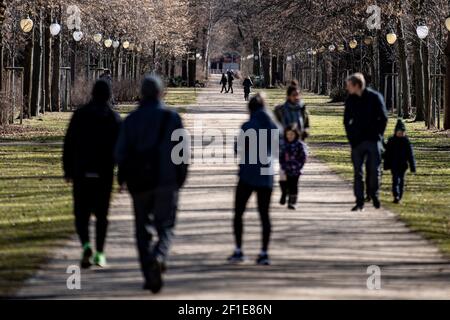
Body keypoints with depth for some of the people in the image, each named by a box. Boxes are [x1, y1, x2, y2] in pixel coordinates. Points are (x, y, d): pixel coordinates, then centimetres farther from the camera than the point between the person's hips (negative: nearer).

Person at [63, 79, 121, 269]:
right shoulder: (114, 118, -1)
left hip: (81, 172, 0)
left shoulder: (80, 115, 0)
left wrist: (68, 170, 7)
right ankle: (100, 253, 9)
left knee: (81, 213, 5)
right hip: (104, 173, 0)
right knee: (101, 214, 11)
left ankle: (86, 245, -18)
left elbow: (69, 144, 0)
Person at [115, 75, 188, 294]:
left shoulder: (131, 120, 3)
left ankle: (149, 275, 4)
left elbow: (121, 152, 1)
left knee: (143, 229, 11)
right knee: (165, 227, 4)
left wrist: (123, 177, 16)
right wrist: (181, 176, 6)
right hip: (166, 181, -2)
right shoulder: (172, 118, -2)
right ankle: (158, 257, -27)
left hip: (139, 182, 2)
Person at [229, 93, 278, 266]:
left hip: (248, 175, -4)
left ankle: (238, 250, 3)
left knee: (238, 213, 8)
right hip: (266, 175, 4)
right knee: (264, 214, 7)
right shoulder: (273, 127, 2)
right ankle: (264, 252, 1)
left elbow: (238, 148, -8)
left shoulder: (248, 126, -12)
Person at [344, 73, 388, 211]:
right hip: (357, 141, 3)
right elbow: (347, 120, 15)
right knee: (358, 172, 0)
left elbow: (383, 118, -1)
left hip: (373, 140, -3)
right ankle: (359, 202, 2)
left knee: (375, 170, -1)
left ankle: (375, 195, 19)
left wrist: (378, 135, -5)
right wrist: (351, 136, 4)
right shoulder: (350, 100, 5)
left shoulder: (375, 97, -5)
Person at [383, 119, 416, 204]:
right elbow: (387, 154, 4)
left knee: (401, 180, 9)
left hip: (403, 165, 2)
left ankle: (399, 197, 19)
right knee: (396, 180, -14)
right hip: (394, 165, -2)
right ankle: (396, 196, -25)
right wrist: (386, 165, 3)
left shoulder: (407, 142, 1)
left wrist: (413, 167, 0)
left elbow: (411, 155, 3)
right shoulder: (391, 141, 0)